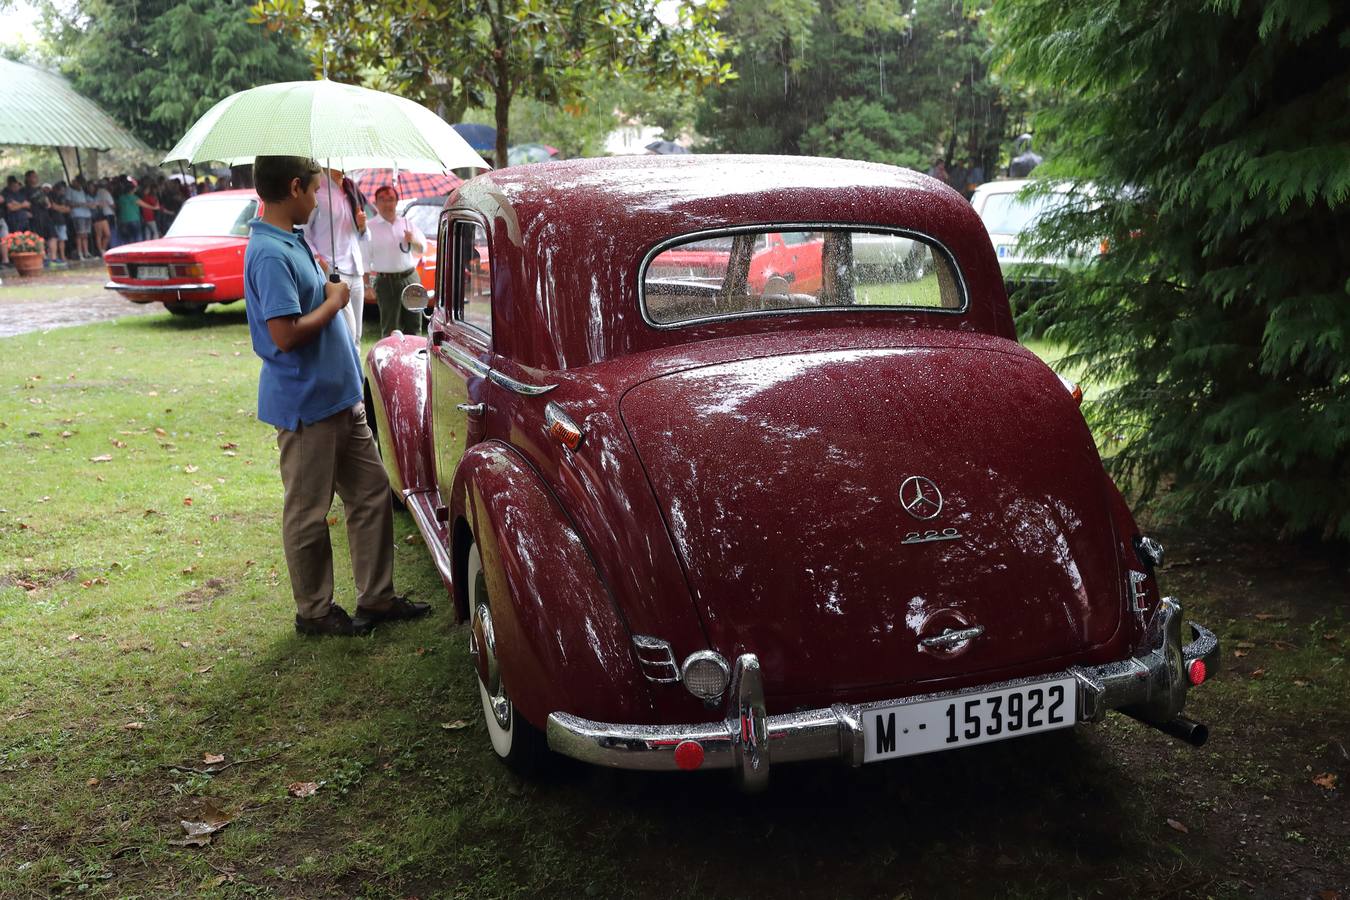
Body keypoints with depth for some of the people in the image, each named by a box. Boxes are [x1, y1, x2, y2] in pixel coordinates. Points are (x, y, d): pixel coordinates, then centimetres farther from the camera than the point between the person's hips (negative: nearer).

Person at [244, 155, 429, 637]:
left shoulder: (292, 242, 12)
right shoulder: (269, 254, -20)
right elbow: (286, 334, -26)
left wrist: (330, 290, 8)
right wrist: (334, 301, -15)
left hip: (340, 397, 10)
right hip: (305, 405, -10)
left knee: (373, 491, 14)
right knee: (308, 514, 4)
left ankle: (376, 597, 24)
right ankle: (314, 611, 19)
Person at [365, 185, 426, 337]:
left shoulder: (406, 223, 12)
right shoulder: (370, 227, -2)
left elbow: (422, 249, 15)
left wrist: (413, 241, -8)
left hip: (411, 277, 5)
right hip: (386, 281, -5)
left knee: (413, 324, 10)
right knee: (390, 329, -3)